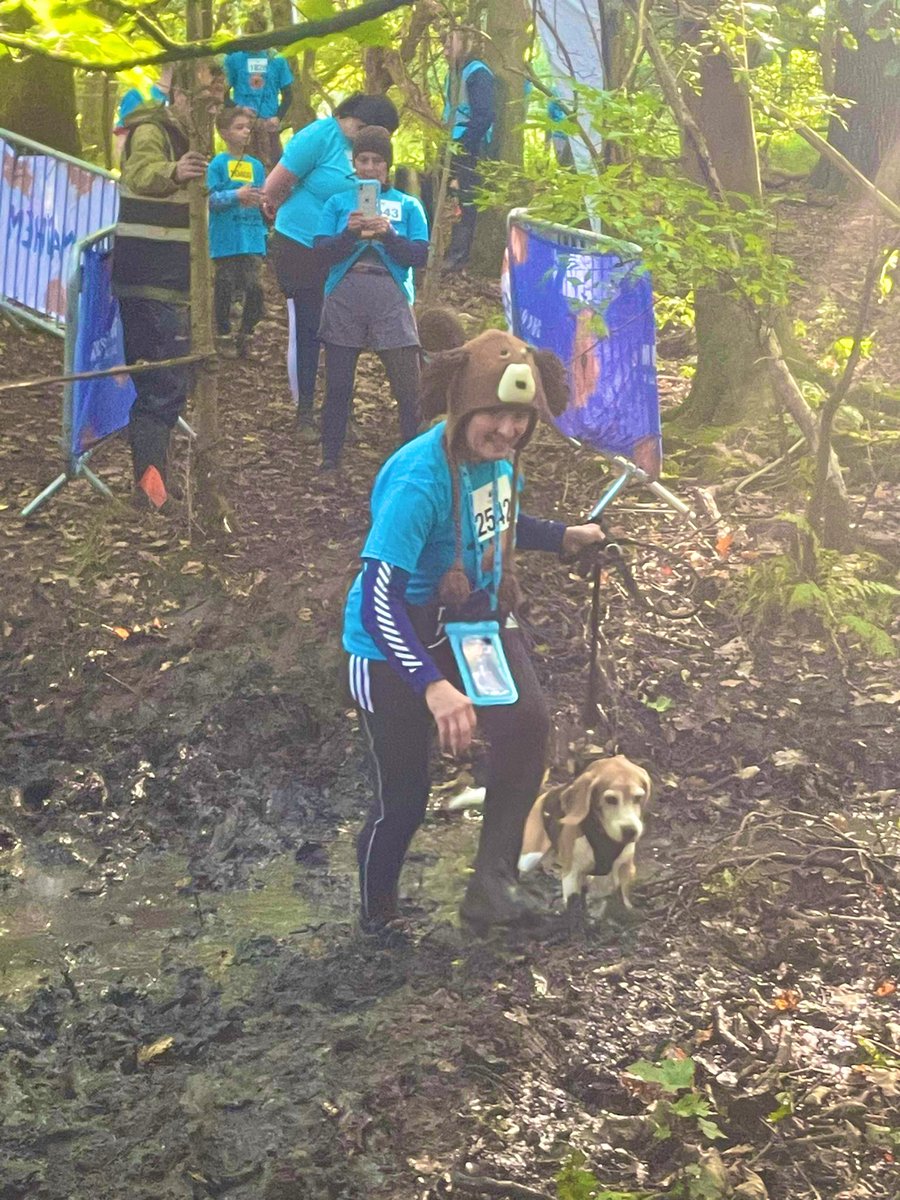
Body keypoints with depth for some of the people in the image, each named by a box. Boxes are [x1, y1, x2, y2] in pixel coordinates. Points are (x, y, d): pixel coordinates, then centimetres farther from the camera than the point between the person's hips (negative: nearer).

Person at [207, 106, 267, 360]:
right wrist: (236, 195, -21)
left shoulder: (256, 165, 11)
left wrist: (260, 198, -6)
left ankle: (245, 334, 11)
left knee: (254, 287, -5)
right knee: (225, 287, 3)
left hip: (252, 236, 3)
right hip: (226, 239, -3)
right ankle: (224, 336, 15)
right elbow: (211, 199, -8)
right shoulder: (218, 164, -2)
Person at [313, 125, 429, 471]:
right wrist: (350, 233, -13)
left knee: (408, 387, -7)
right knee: (337, 386, 4)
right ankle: (329, 459, 15)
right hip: (344, 297, 1)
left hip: (391, 299, -1)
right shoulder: (339, 203, 15)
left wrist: (389, 234, -12)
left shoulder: (407, 205, 13)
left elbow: (420, 256, 3)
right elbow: (321, 251, 4)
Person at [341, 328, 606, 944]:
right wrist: (433, 687, -49)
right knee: (403, 793, 4)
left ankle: (493, 879, -10)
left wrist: (563, 537, 15)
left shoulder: (498, 458, -7)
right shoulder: (420, 478, -33)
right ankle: (378, 914, 32)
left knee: (527, 721, -21)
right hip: (398, 640, -6)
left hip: (474, 618, 6)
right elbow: (377, 599, -39)